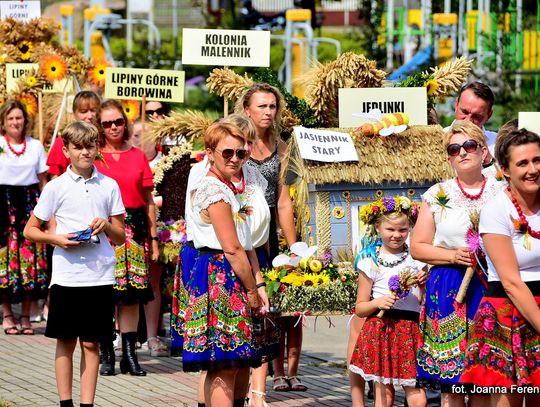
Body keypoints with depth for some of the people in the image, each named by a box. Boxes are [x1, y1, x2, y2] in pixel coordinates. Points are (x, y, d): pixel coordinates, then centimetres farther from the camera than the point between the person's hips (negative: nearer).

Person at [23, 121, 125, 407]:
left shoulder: (109, 186, 7)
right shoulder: (57, 187, 2)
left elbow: (121, 236, 12)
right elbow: (30, 230, 5)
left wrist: (107, 225, -9)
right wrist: (57, 239, -12)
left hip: (100, 274, 1)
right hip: (66, 275, -1)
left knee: (91, 343, 4)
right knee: (66, 342, 4)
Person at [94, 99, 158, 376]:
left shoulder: (138, 156, 10)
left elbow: (148, 200, 12)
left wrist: (153, 238, 10)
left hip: (134, 227, 2)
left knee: (132, 293, 1)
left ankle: (129, 355, 6)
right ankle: (106, 355, 4)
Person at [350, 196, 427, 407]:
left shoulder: (416, 259, 9)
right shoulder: (370, 261, 2)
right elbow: (360, 307, 5)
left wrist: (424, 285, -4)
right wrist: (378, 302, -14)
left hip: (411, 330, 2)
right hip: (381, 330, -2)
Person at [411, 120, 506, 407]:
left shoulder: (502, 193, 7)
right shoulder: (438, 195, 8)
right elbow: (417, 247, 8)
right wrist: (453, 256, -8)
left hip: (491, 287, 0)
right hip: (448, 291, 0)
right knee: (450, 382, -3)